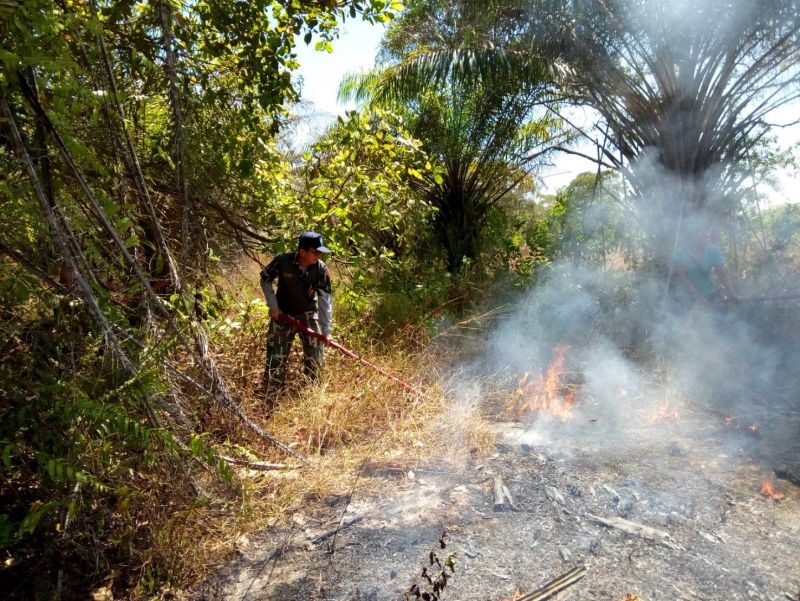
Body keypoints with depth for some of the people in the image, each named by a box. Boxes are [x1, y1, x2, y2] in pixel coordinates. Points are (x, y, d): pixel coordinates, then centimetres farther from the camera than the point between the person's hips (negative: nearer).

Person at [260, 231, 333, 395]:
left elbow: (325, 300, -15)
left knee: (315, 357, 6)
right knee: (276, 358, 1)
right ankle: (271, 396, 18)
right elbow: (265, 280, -4)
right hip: (283, 314, -2)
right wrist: (273, 306, -10)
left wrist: (326, 330, -18)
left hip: (309, 315, 2)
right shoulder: (283, 261, -22)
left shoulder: (321, 269, -17)